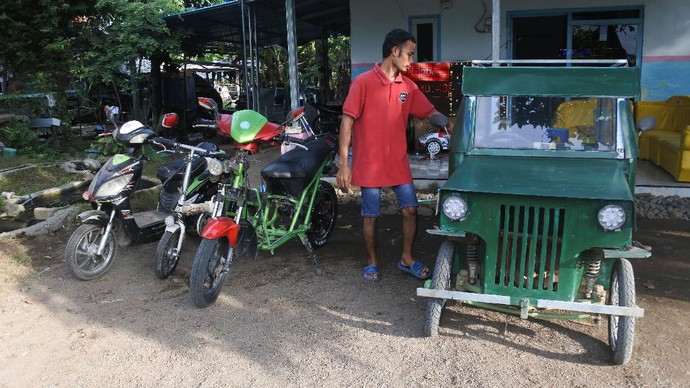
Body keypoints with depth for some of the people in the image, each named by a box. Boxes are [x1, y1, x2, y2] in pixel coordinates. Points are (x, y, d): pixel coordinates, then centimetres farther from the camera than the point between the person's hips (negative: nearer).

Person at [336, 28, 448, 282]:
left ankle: (407, 259, 26)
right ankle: (372, 262, 26)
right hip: (370, 164, -5)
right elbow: (347, 121, -12)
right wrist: (343, 163, -15)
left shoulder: (408, 86, 5)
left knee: (410, 209, 7)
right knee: (370, 215, 7)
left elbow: (429, 112, 12)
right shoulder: (363, 82, -11)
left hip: (398, 162, 5)